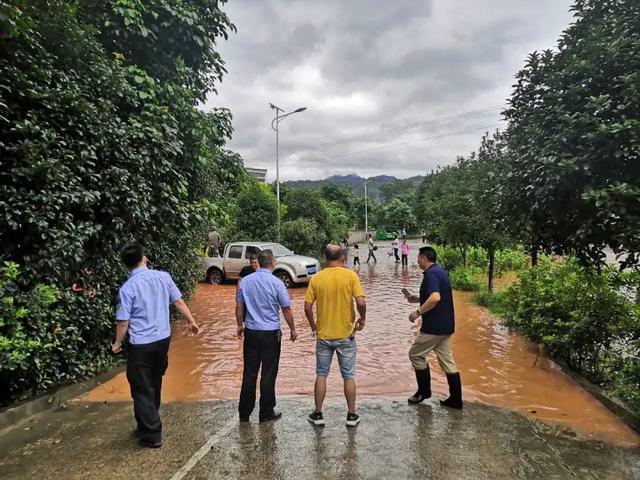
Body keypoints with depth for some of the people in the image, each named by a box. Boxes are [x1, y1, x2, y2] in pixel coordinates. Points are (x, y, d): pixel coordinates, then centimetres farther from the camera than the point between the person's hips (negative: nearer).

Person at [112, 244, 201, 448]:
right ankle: (148, 426, 39)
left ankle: (152, 434, 14)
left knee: (142, 389, 8)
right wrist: (191, 322, 15)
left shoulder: (127, 288, -15)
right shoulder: (164, 277, -4)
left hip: (141, 345, -5)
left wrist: (117, 343, 6)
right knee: (154, 385, 21)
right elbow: (179, 302, 2)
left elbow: (123, 321, -11)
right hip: (163, 339, 5)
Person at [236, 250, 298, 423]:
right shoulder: (276, 283, -11)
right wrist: (293, 329, 7)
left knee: (249, 372, 11)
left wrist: (240, 326, 20)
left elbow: (239, 307, 6)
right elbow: (286, 309, -6)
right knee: (268, 374, 7)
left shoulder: (245, 281, 0)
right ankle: (266, 412, 16)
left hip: (251, 332, 4)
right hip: (271, 333, -4)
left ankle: (244, 412, 20)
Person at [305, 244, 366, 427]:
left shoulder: (316, 278, -4)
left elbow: (307, 307, -5)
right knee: (349, 376, 12)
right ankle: (351, 415, 21)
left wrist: (312, 324, 13)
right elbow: (361, 302, -17)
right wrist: (362, 319, 2)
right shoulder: (350, 276, -10)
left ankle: (318, 414, 21)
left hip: (323, 335, 1)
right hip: (345, 335, -1)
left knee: (321, 375, 14)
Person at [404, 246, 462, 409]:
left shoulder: (430, 273, -17)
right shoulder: (441, 271, 13)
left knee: (416, 354, 7)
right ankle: (456, 399, 16)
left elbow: (435, 298, -32)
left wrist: (418, 312, -22)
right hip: (446, 325, 9)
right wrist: (418, 299, 17)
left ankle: (424, 391, 18)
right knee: (447, 360, 13)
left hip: (434, 326, -9)